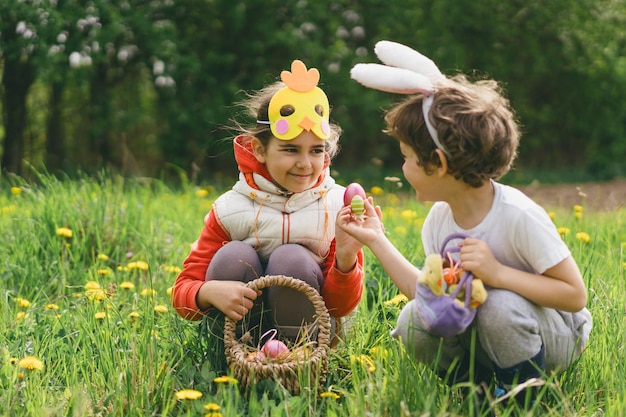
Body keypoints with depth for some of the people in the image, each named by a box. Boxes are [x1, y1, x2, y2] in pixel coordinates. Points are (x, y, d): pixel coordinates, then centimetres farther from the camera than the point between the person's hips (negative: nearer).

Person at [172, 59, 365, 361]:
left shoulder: (338, 206, -9)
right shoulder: (231, 209, -10)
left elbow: (341, 308, -8)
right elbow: (182, 292, -9)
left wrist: (346, 258, -29)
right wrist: (210, 291, -34)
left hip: (305, 330, 0)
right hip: (240, 332, 0)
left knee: (292, 258, -26)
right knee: (233, 255, -25)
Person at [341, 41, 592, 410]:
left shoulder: (518, 216, -26)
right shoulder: (439, 220, -5)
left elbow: (575, 294, -24)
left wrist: (498, 273, -34)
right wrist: (377, 241, -4)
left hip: (559, 337, -5)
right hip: (483, 337, 5)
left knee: (500, 305, -36)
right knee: (415, 323, -20)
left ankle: (520, 395, -11)